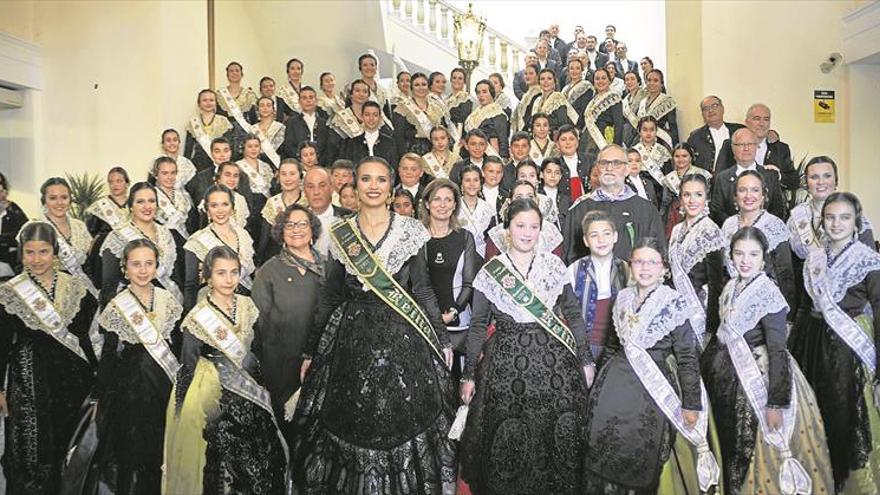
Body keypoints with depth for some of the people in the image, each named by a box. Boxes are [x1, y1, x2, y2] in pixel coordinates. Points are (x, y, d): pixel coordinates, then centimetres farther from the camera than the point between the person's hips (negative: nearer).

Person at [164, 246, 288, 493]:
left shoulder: (247, 305, -1)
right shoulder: (198, 317, -15)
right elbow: (187, 368, -9)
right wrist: (181, 413, -5)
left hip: (249, 393, 5)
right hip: (213, 398, -4)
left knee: (253, 463, 11)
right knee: (220, 463, 5)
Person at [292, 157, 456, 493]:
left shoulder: (410, 231, 1)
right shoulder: (340, 235, 5)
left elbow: (422, 289, 4)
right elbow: (330, 296, 8)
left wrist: (442, 339, 1)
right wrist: (311, 351, 8)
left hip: (403, 339, -1)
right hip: (352, 339, 1)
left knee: (404, 421, 3)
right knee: (352, 426, 7)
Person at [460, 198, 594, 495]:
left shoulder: (554, 265, 2)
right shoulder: (489, 272, -1)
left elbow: (574, 315, 6)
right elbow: (477, 326, 3)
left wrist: (586, 360, 5)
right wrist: (469, 375, 2)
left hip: (555, 362, 1)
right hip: (506, 365, -1)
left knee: (558, 436, 6)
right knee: (509, 440, 4)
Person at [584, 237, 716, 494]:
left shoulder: (674, 304, -9)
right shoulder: (623, 298, 5)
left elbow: (688, 357, -9)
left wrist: (691, 404, -9)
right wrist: (603, 378, 20)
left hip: (652, 391, -4)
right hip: (615, 384, 4)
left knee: (643, 462, 9)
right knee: (604, 454, 11)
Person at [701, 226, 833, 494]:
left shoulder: (769, 293, -17)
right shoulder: (730, 288, 3)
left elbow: (778, 352, -19)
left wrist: (776, 404, -22)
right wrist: (704, 362, 15)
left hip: (758, 379, -6)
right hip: (727, 376, 7)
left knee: (756, 449, 8)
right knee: (732, 447, 19)